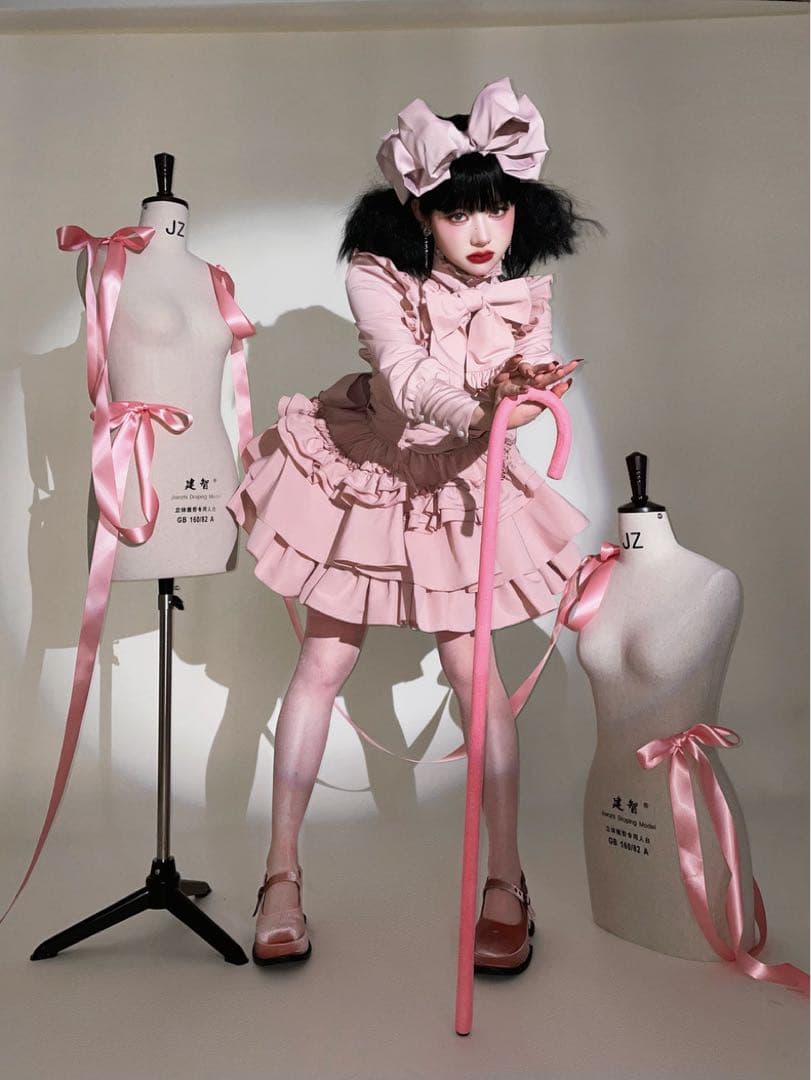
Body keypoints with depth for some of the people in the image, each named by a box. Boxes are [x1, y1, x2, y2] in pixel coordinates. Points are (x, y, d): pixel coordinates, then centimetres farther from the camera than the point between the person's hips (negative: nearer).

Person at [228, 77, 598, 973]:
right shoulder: (377, 275, -19)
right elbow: (403, 378, -33)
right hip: (359, 471, -1)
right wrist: (477, 408, -52)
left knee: (471, 666, -4)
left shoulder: (526, 294, -9)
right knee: (324, 662, 1)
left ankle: (506, 882, 9)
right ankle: (282, 875, 13)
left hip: (459, 486, 2)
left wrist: (521, 385, -40)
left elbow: (517, 395, -17)